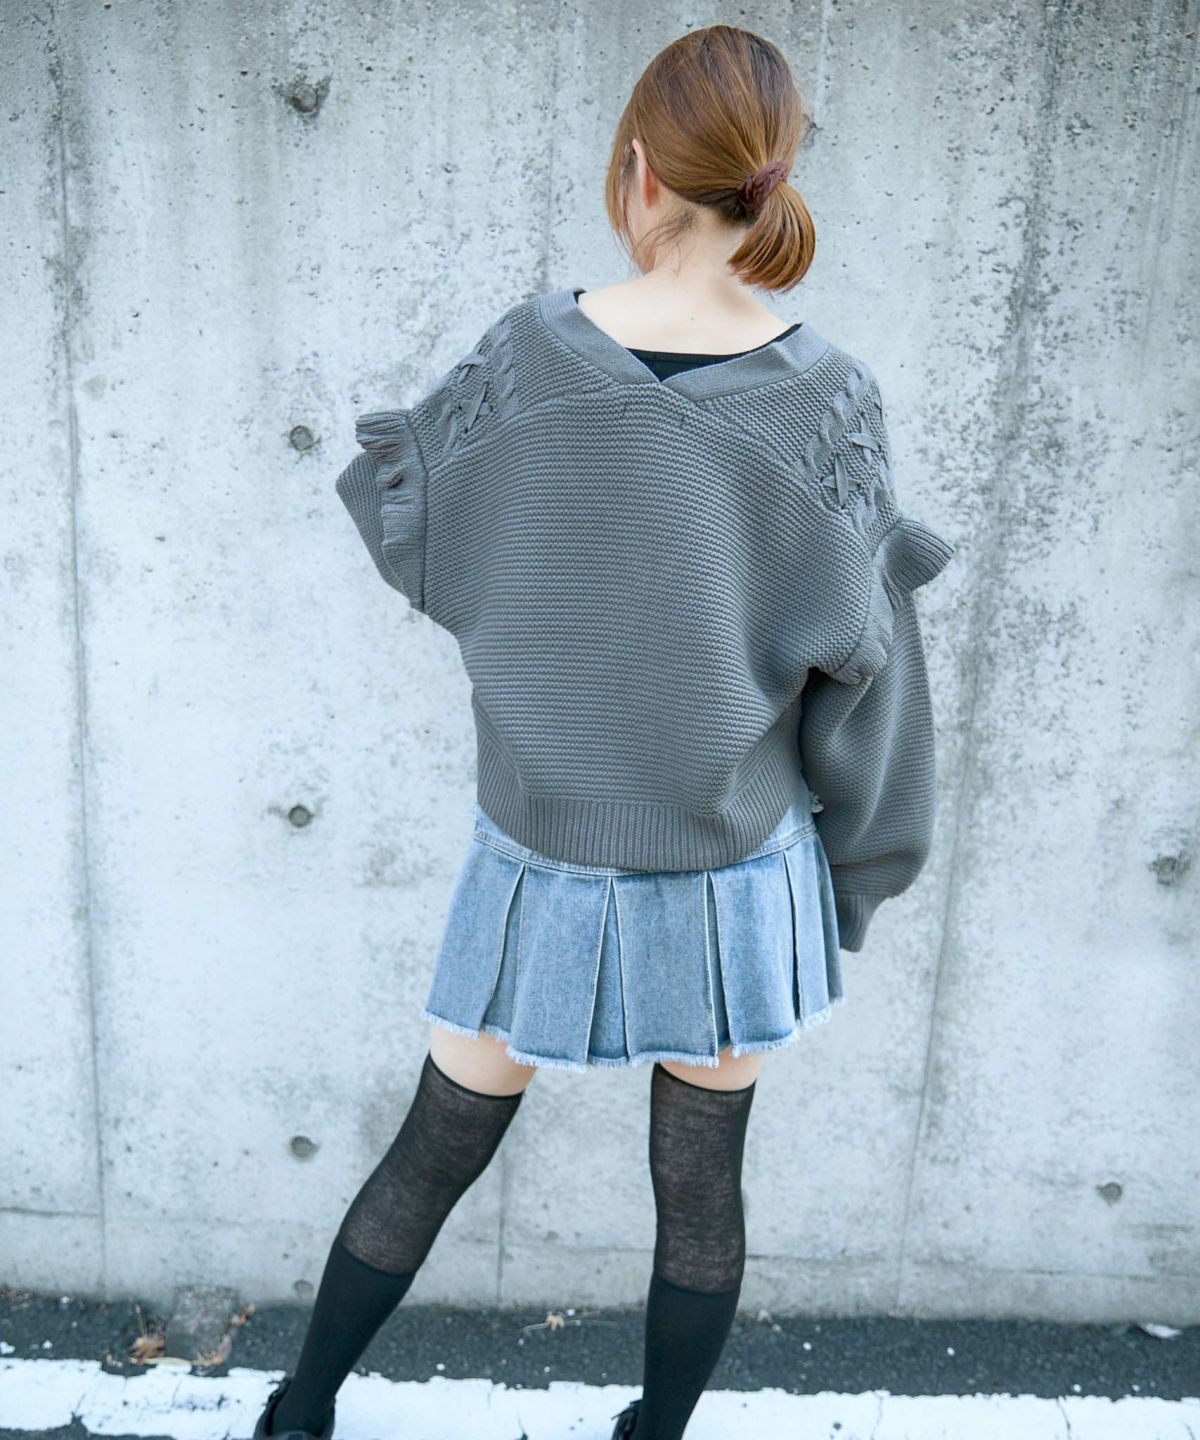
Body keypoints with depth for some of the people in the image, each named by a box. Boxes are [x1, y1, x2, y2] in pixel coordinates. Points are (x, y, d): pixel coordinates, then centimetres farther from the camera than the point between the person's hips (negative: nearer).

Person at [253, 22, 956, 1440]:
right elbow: (861, 660, -6)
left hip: (543, 870, 1)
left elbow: (405, 529, 2)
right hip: (732, 880, 0)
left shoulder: (528, 348, -13)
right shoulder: (828, 393, -13)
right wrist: (856, 867, 7)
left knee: (434, 1154, 20)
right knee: (700, 1187, 19)